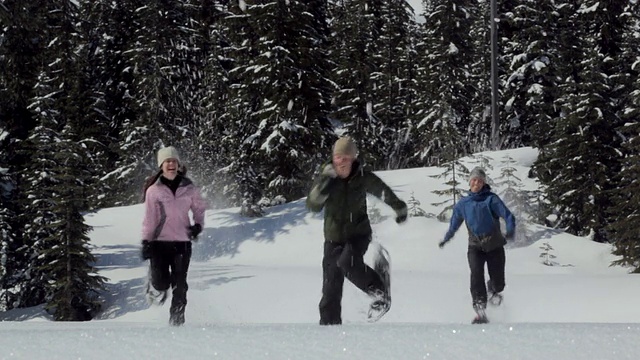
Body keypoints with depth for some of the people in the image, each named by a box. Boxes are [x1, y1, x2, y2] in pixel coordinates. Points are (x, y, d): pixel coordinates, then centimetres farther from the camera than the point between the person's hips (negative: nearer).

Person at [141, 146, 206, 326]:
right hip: (159, 242, -1)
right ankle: (155, 290, 27)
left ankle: (177, 318, 11)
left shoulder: (188, 188, 4)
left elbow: (199, 207, 18)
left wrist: (198, 225, 1)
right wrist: (145, 242, -2)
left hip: (182, 242, 1)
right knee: (161, 283, -9)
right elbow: (149, 218, 3)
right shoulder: (154, 191, -1)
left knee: (179, 285, -2)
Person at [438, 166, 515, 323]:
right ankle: (480, 311, -31)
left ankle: (494, 290, 44)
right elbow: (455, 222, 24)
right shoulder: (463, 203, 7)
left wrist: (510, 231, -31)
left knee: (498, 281, 3)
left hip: (494, 245, -1)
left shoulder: (491, 199, -4)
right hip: (475, 246, 1)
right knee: (476, 272, -25)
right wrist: (446, 238, 34)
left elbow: (508, 216, -12)